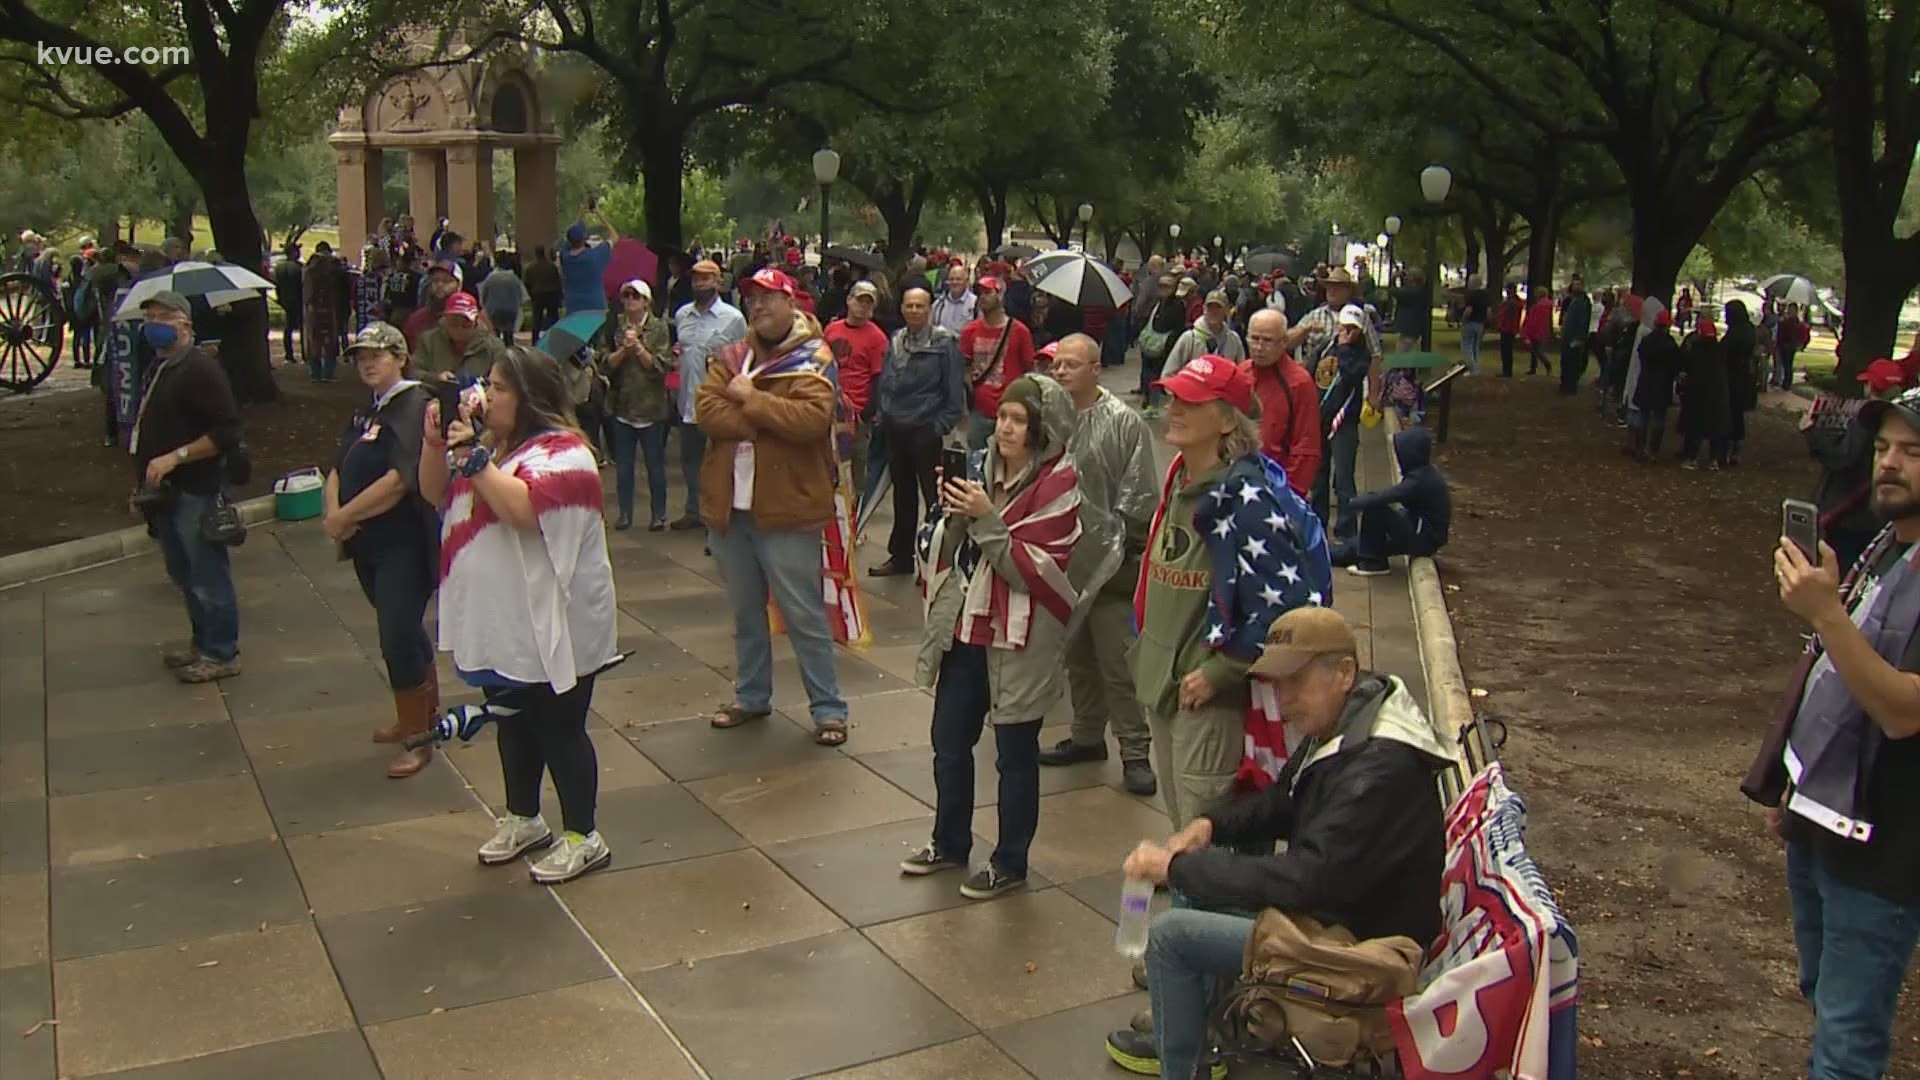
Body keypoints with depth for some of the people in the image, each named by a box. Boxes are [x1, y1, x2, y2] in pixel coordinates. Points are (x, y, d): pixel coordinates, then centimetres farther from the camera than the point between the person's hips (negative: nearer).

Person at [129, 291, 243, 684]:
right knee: (184, 574, 19)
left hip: (194, 492, -10)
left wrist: (174, 457, -24)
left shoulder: (200, 368, -16)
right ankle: (202, 643, 32)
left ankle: (221, 655, 10)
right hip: (166, 491, 10)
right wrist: (147, 474, 16)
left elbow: (226, 432, -21)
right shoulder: (159, 367, 13)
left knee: (207, 577, 0)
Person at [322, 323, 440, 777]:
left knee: (398, 640, -7)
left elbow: (401, 479, -23)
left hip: (405, 545, -9)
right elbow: (338, 470, 12)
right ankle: (425, 715, 35)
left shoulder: (414, 406, -14)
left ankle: (419, 740, 6)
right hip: (369, 545, 9)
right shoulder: (365, 413, 15)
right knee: (405, 632, 19)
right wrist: (332, 512, -9)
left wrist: (344, 517, -16)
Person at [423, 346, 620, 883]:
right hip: (500, 626, 9)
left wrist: (473, 457, -28)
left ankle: (583, 838, 14)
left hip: (549, 628, -9)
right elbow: (435, 494, 12)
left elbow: (523, 508, -32)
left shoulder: (560, 451, -17)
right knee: (513, 723, 20)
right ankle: (524, 819, 36)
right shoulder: (489, 442, 12)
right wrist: (435, 440, -4)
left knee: (559, 730, 1)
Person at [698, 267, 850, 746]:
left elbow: (811, 419, -23)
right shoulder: (730, 358, 9)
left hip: (787, 508, -5)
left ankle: (828, 707, 11)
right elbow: (707, 411, -8)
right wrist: (772, 424, -17)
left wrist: (751, 399, -16)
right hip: (729, 505, 6)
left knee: (804, 614, 1)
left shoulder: (813, 361, -6)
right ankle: (752, 696, 32)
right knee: (745, 611, 18)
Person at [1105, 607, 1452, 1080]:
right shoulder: (1339, 727, 1)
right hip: (1329, 902, 10)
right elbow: (1281, 802, 16)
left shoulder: (1381, 771, -31)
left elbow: (1307, 880, -34)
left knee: (1170, 934, -11)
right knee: (1200, 876, 16)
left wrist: (1177, 867, -28)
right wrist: (1211, 823, -3)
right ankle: (1182, 1038, 24)